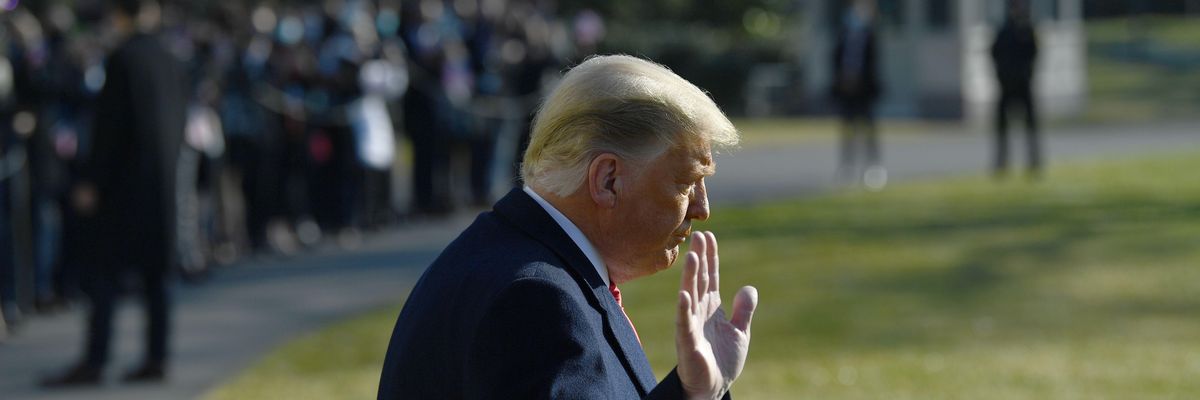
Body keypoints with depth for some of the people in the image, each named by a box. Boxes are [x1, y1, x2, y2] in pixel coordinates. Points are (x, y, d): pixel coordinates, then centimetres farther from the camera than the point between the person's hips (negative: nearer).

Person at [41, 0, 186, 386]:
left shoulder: (122, 58, -12)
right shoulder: (171, 62, 8)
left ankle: (93, 362, -9)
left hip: (126, 177, -7)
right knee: (153, 275, 9)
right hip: (162, 179, 7)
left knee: (105, 274, -6)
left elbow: (109, 123, -14)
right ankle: (156, 359, 8)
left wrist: (93, 181, -11)